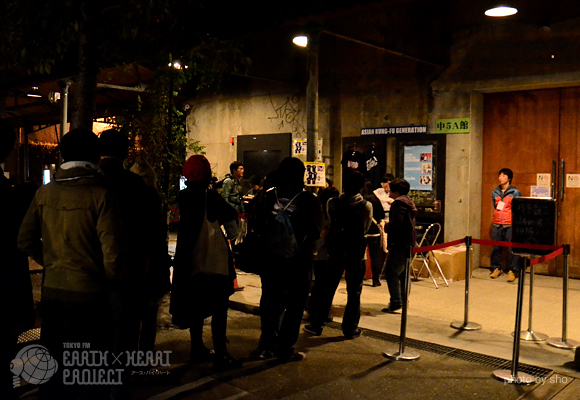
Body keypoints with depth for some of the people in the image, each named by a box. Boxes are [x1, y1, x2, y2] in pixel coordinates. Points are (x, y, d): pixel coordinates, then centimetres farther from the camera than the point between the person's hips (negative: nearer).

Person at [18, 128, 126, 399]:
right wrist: (110, 282, 1)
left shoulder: (45, 193, 1)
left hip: (52, 291, 4)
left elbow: (25, 240, 7)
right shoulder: (100, 194, -13)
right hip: (89, 294, -4)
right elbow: (113, 250, -15)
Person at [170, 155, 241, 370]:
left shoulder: (184, 197, 2)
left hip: (192, 262, 7)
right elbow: (231, 215, -10)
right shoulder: (210, 196, -16)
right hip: (214, 261, -6)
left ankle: (197, 348, 28)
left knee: (197, 306, 17)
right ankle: (220, 355, 2)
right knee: (219, 308, 0)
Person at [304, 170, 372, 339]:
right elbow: (366, 227, 5)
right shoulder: (367, 206, -8)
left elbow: (329, 223, 7)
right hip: (356, 252, -1)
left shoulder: (332, 203, -6)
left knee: (327, 290, 10)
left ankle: (317, 325, 16)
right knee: (354, 292, 9)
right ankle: (350, 328, 15)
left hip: (336, 251, 1)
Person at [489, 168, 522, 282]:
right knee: (496, 247, 5)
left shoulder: (515, 192, 1)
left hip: (510, 225, -4)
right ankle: (496, 268, 19)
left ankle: (512, 271, 4)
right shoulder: (495, 192, 13)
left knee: (512, 248, -5)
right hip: (497, 224, 4)